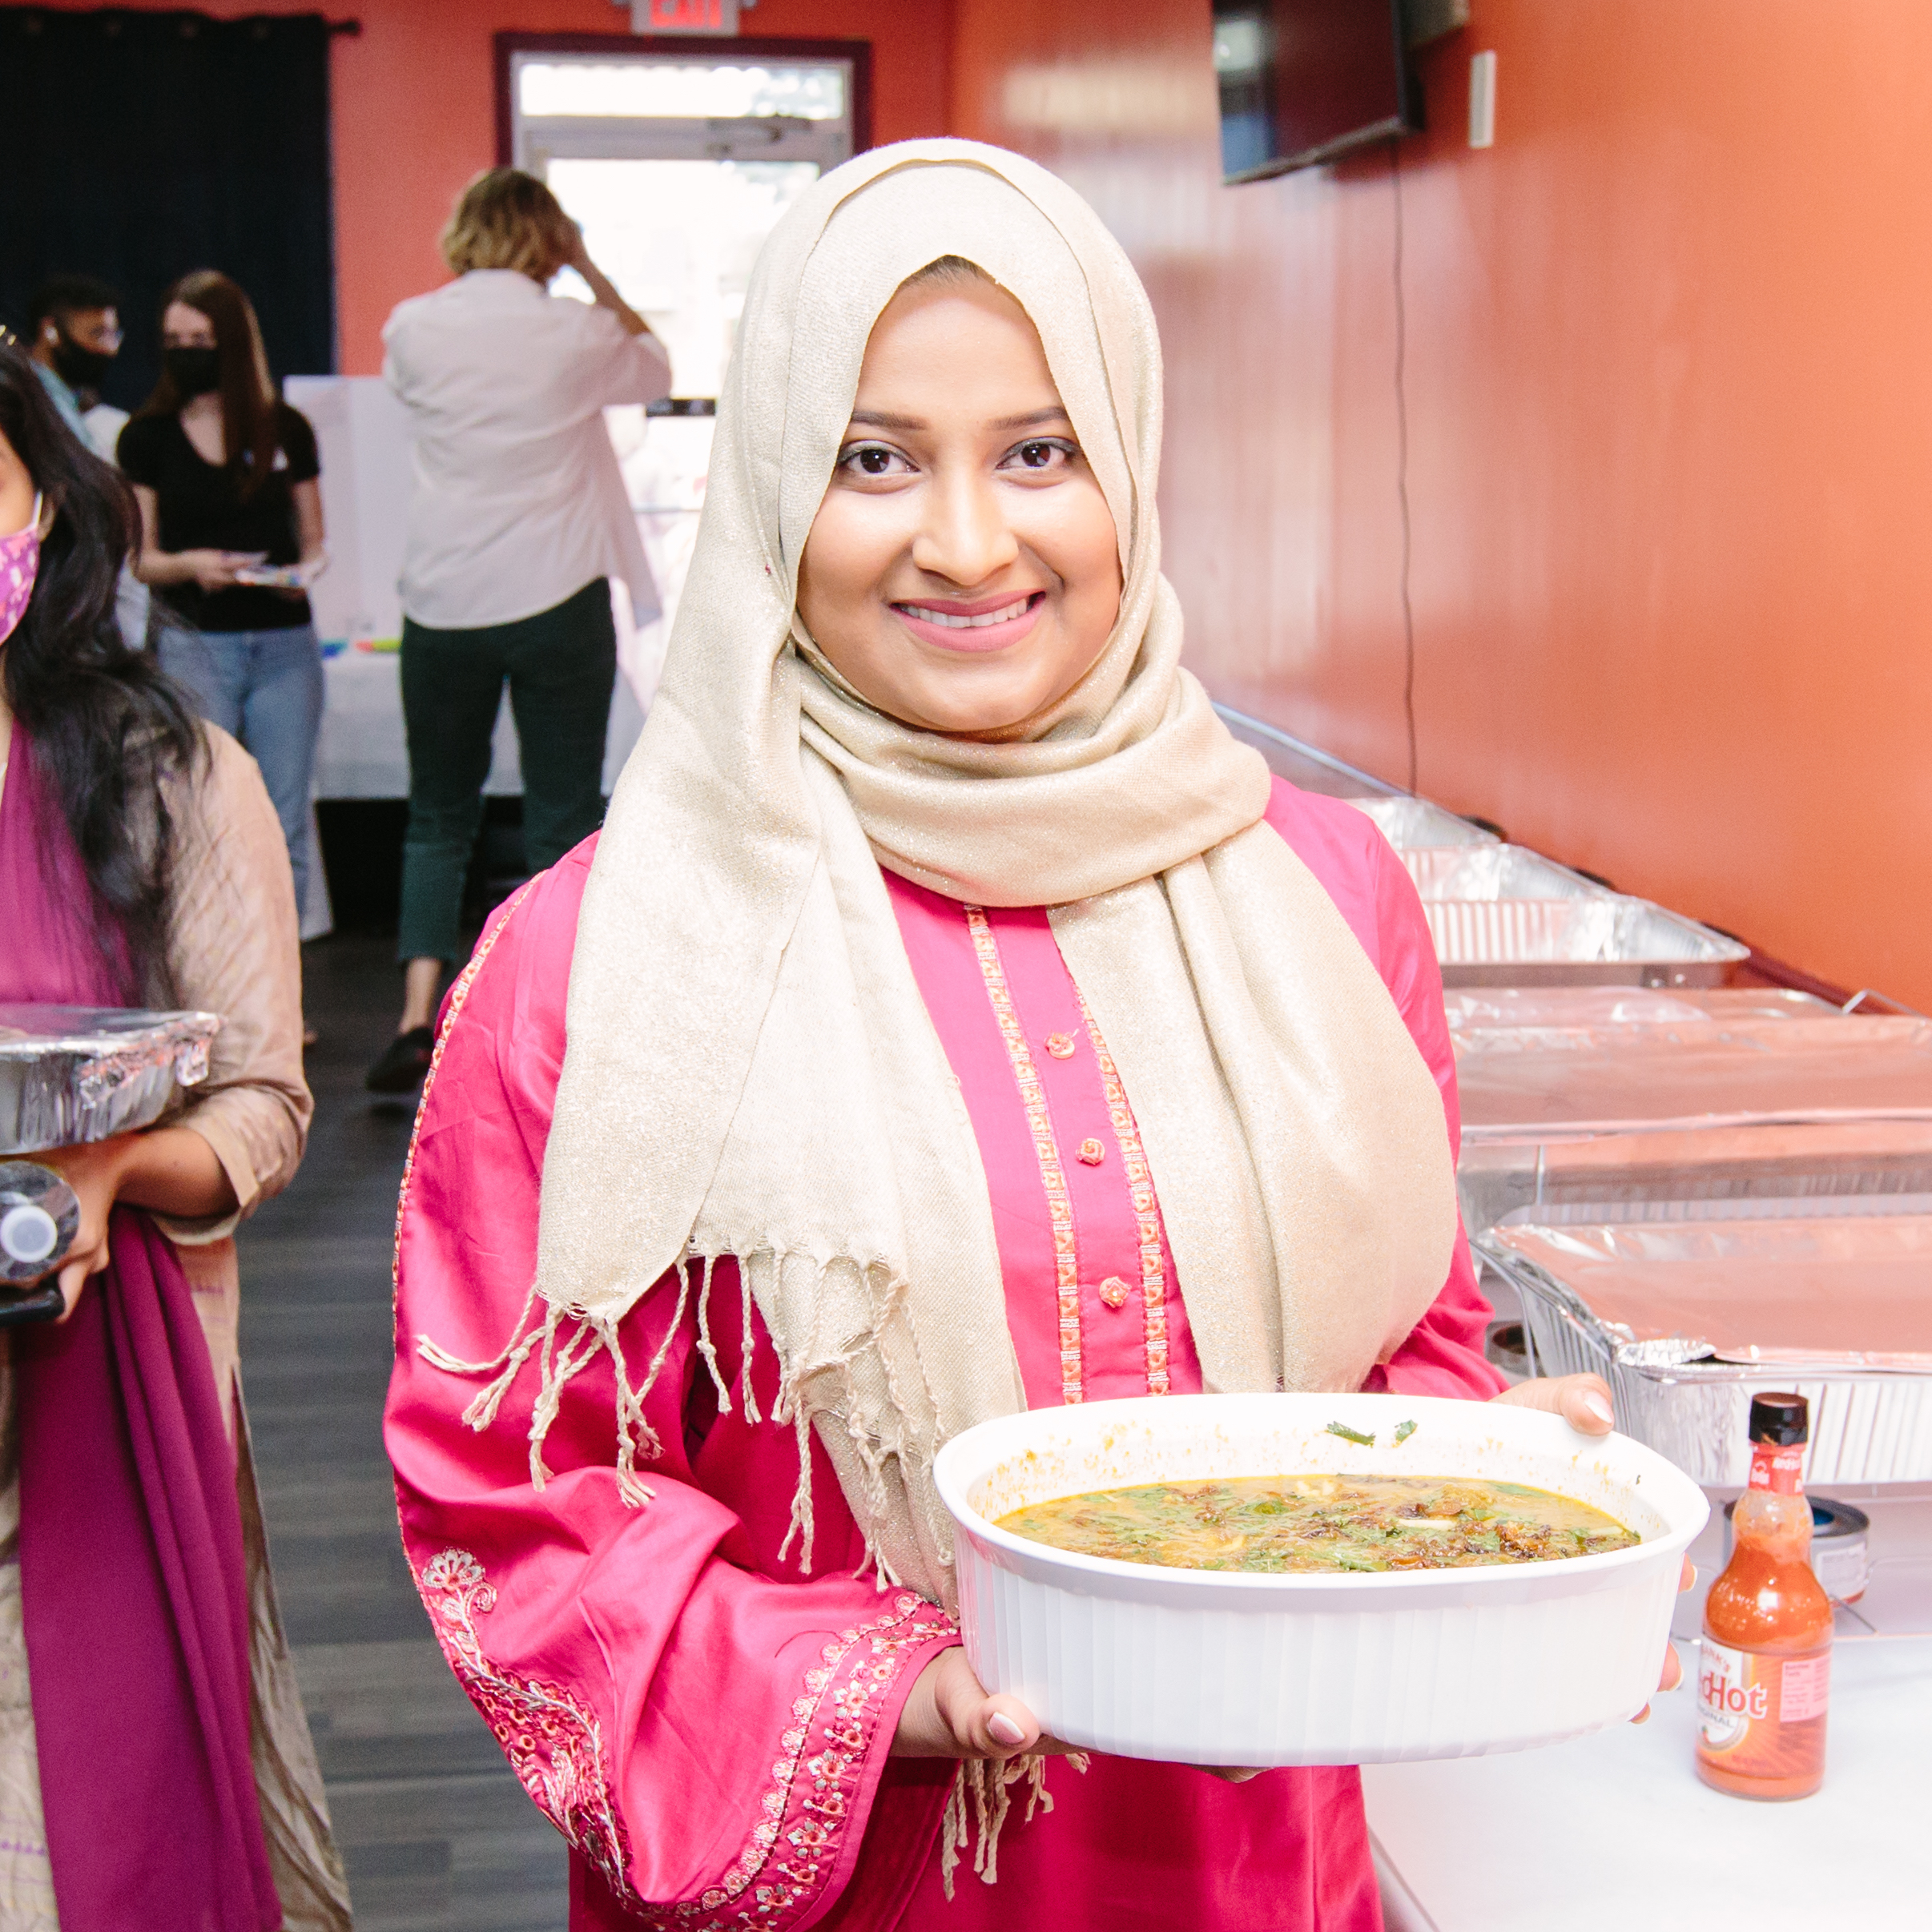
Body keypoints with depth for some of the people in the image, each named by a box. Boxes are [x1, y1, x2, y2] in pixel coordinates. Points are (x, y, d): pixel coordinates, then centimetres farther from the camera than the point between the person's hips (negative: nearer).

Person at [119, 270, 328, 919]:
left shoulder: (287, 429, 7)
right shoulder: (148, 436, 5)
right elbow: (141, 559, 5)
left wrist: (305, 570, -9)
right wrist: (189, 564, -16)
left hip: (285, 642, 1)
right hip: (196, 644, -1)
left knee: (284, 828, 3)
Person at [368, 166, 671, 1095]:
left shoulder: (412, 328, 0)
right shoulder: (575, 331, -4)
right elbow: (656, 368, 16)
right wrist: (591, 271, 17)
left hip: (442, 604, 2)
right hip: (556, 600, -2)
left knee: (438, 815, 13)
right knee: (561, 818, 4)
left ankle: (419, 1011, 0)